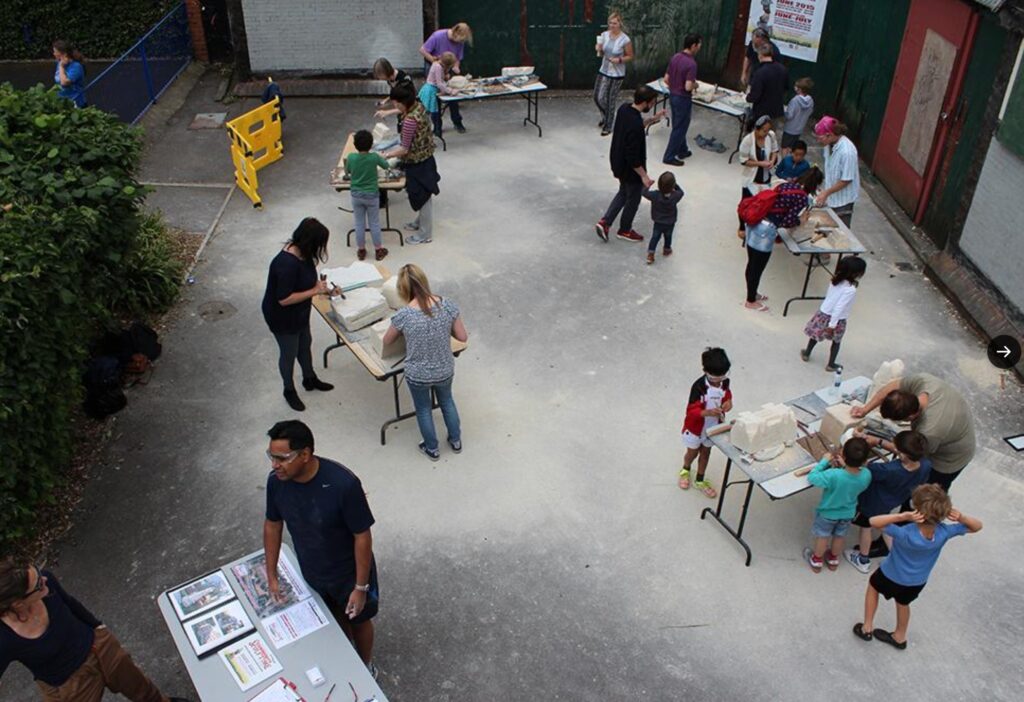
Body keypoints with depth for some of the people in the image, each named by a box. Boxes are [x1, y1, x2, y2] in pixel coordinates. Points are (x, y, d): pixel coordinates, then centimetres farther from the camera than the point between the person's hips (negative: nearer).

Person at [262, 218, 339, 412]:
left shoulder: (302, 253, -9)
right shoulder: (286, 264, -37)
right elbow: (284, 299, -33)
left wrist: (321, 286, -4)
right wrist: (315, 291, -28)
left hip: (299, 313, 8)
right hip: (282, 317, -8)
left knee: (305, 344, 27)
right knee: (289, 353, 14)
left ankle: (310, 379, 51)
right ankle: (289, 390, 39)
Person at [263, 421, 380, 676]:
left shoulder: (342, 483, -36)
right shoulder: (276, 481, -20)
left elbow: (362, 536, -25)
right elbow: (272, 525, -2)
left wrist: (361, 586, -18)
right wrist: (271, 574, 3)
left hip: (349, 572, -4)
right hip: (311, 573, 4)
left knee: (357, 620, 22)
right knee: (334, 619, 29)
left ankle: (365, 666, 51)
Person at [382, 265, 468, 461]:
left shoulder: (403, 316, -24)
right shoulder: (448, 306, -20)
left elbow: (387, 341, -5)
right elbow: (463, 336, -8)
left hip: (418, 376, -2)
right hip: (445, 371, 2)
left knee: (423, 410, 26)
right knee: (446, 401, 32)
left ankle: (432, 449, 47)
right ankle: (456, 441, 51)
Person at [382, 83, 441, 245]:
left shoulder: (410, 120, -31)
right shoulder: (418, 106, -4)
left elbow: (404, 149, -24)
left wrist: (385, 156, -14)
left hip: (418, 163, -9)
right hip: (424, 159, 9)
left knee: (423, 197, 6)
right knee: (422, 195, 26)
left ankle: (425, 234, 22)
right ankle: (420, 222, 46)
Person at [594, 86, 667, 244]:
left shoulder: (624, 108, -8)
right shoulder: (635, 125, -34)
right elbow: (633, 158, -29)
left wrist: (652, 120, 7)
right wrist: (644, 176, -19)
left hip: (618, 163, 8)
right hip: (630, 169, -8)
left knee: (623, 193, 28)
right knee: (633, 199, 16)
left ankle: (604, 222, 26)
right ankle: (625, 230, 36)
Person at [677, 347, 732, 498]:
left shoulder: (725, 382, -16)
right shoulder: (699, 386, -33)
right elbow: (691, 411, -30)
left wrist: (728, 402, -17)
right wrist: (708, 412, -47)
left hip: (714, 426, 4)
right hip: (696, 426, -4)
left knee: (706, 452, 22)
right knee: (693, 452, 19)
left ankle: (700, 480, 43)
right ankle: (685, 470, 52)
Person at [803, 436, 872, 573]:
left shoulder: (833, 475, -43)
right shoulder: (866, 475, -29)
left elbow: (811, 478, -29)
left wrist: (824, 461, -20)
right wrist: (844, 467, -14)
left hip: (827, 513, -3)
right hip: (848, 513, 3)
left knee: (822, 536, 25)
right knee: (840, 536, 30)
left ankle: (817, 561, 47)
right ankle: (833, 559, 54)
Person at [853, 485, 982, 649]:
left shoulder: (905, 534, -43)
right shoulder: (944, 532, -30)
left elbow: (873, 521, -45)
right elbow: (977, 526, -16)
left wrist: (902, 517, -56)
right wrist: (961, 517, -38)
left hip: (892, 576, -4)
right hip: (918, 582, 4)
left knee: (873, 585, 29)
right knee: (903, 603, 32)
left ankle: (867, 628, 37)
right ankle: (900, 637, 55)